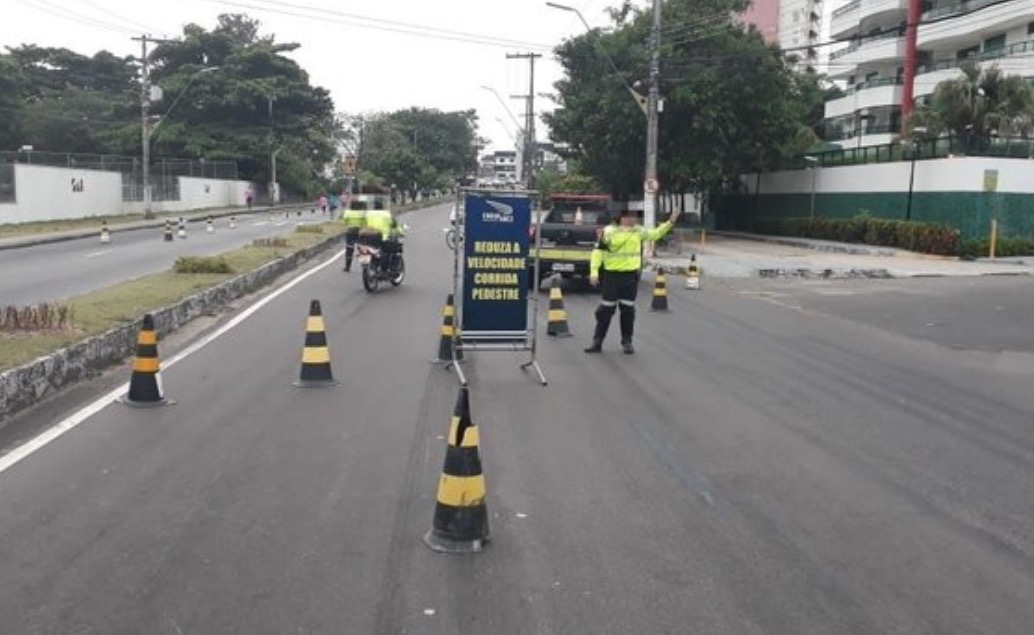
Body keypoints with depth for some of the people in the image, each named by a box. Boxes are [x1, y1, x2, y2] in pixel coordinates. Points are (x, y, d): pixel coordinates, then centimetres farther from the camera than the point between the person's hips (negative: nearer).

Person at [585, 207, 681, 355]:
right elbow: (599, 251, -8)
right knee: (606, 309, 0)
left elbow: (655, 235, 23)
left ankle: (627, 342, 19)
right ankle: (597, 342, 9)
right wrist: (594, 272, -15)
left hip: (631, 275, 4)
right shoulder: (609, 231, -6)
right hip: (612, 275, -3)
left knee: (628, 309, 7)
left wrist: (670, 222, 17)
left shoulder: (639, 231, 8)